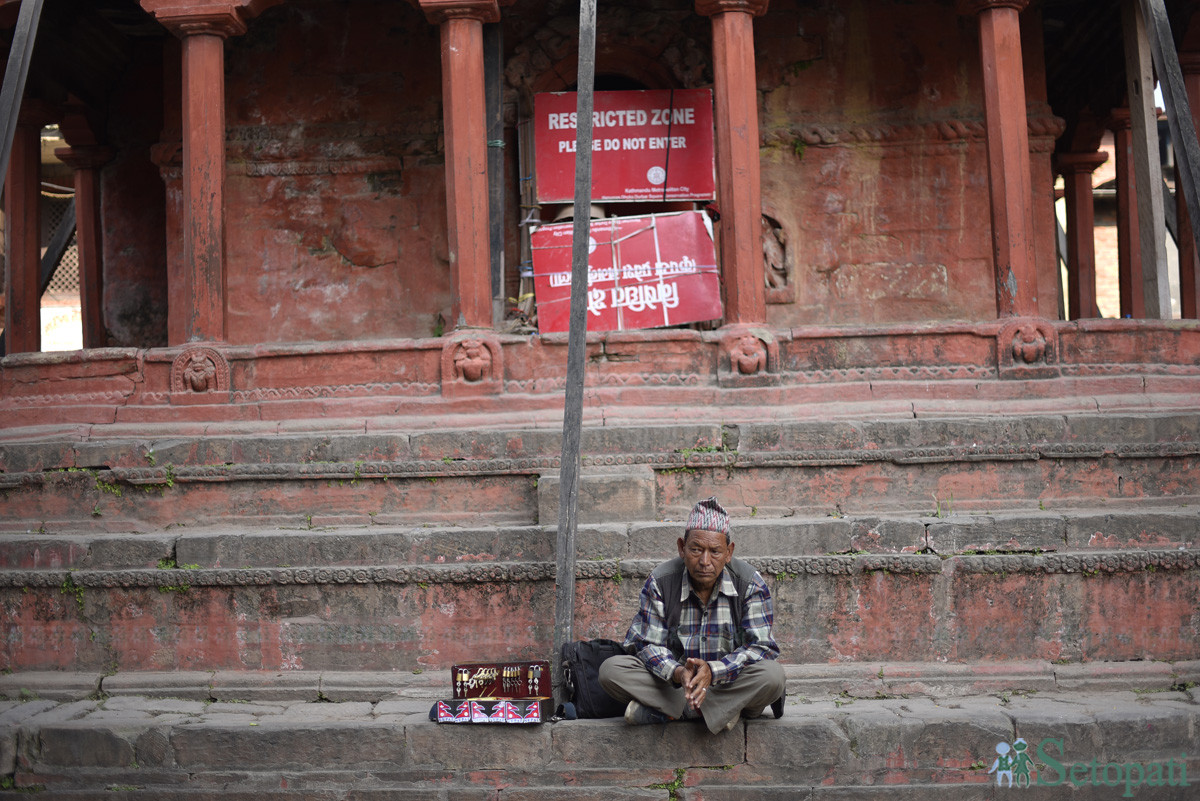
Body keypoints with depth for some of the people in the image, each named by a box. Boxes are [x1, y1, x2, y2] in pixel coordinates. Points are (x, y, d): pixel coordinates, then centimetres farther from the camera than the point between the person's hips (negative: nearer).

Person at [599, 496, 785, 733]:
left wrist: (712, 671, -32)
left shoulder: (750, 583, -10)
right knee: (611, 670, -23)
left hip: (728, 681, -1)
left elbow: (760, 647, -15)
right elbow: (647, 644, -10)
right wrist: (678, 673, -32)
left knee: (772, 675, -32)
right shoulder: (660, 582, -8)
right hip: (674, 684, 1)